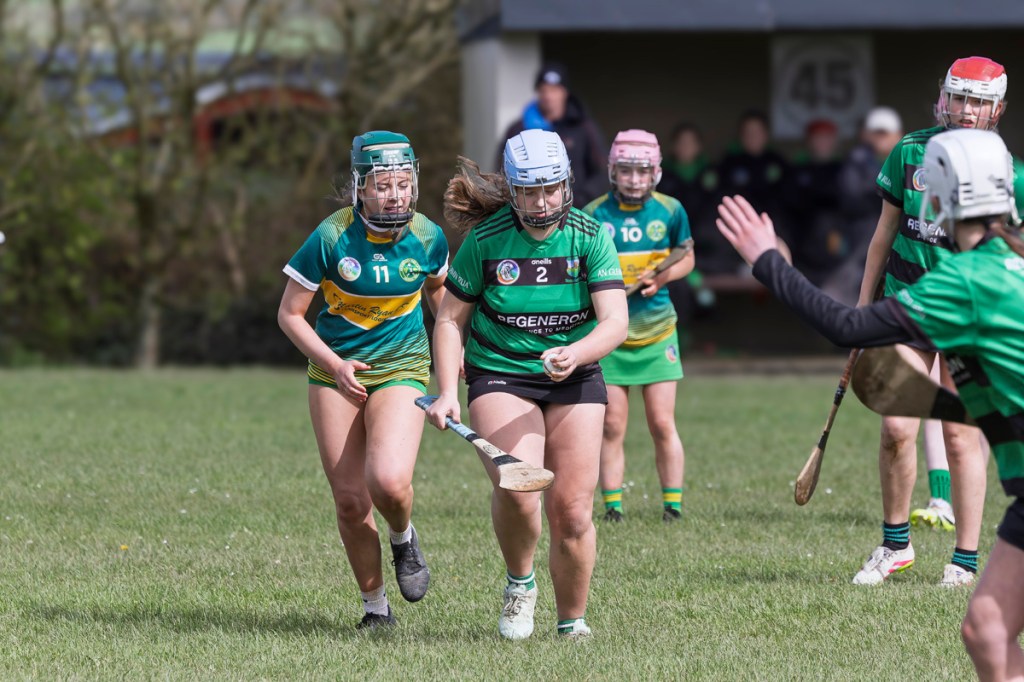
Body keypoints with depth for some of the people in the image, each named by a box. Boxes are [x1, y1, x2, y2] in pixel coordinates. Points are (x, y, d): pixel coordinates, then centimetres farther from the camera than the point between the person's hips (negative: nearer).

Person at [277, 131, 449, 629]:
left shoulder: (427, 237, -7)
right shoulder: (332, 237, -14)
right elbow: (289, 313, -6)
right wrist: (334, 364, -15)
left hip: (401, 371, 0)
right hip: (336, 374, 0)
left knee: (388, 481, -24)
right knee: (350, 502, -2)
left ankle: (403, 538, 10)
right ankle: (375, 606, 17)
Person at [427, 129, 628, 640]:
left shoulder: (591, 237, -8)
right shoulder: (487, 239, -9)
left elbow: (615, 322, -15)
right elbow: (451, 319, 1)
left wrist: (574, 354, -35)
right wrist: (448, 391, -10)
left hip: (574, 383, 1)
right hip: (499, 378, -1)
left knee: (572, 512, -6)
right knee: (517, 488, -27)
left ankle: (572, 622, 15)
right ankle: (519, 583, 2)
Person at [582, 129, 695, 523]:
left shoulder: (670, 211, -1)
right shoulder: (593, 215, -5)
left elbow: (686, 258, 12)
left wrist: (661, 277, -7)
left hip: (656, 331, 1)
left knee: (662, 424, -1)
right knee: (611, 426, -1)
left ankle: (673, 505, 7)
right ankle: (612, 506, 6)